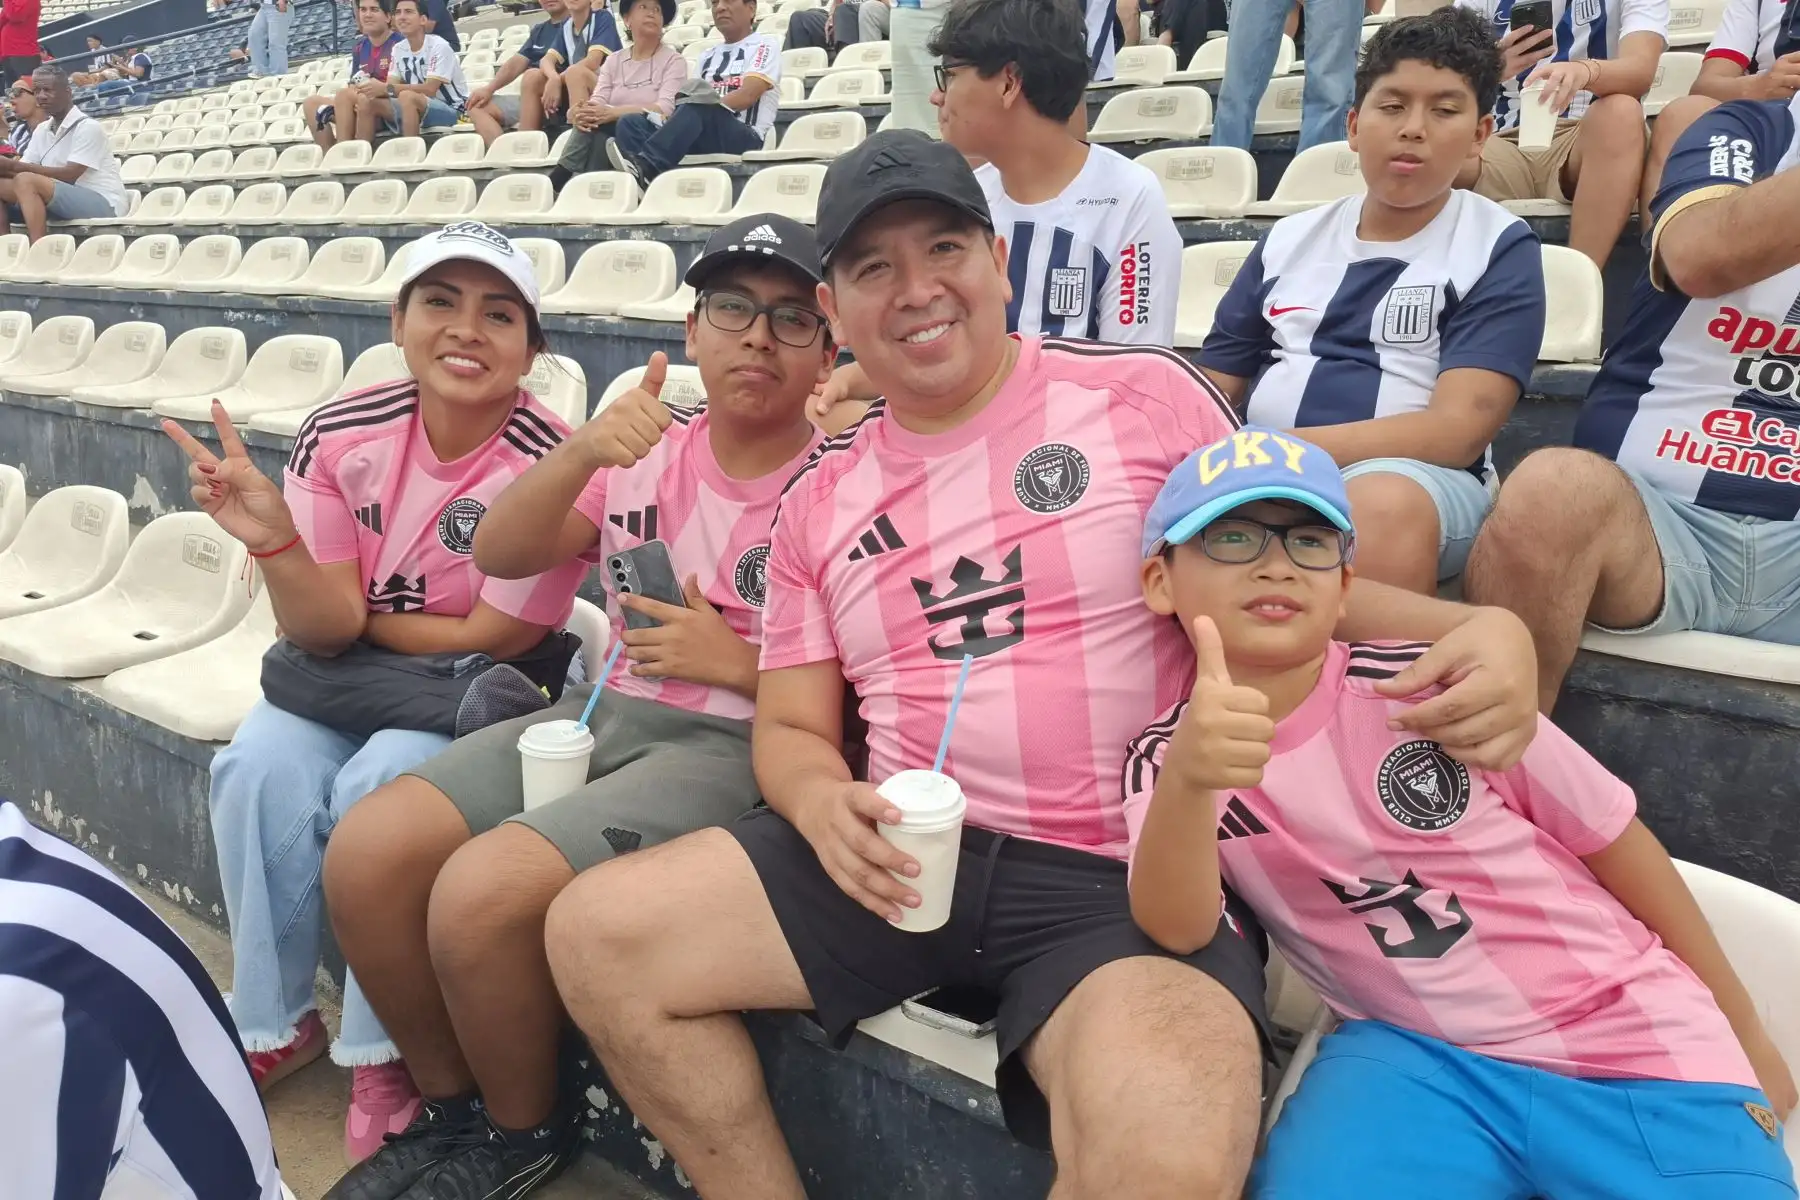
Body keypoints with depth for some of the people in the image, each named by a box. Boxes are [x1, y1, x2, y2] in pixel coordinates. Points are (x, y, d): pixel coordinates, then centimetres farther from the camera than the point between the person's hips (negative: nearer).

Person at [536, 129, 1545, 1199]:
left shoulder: (1147, 396, 1)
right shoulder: (820, 498, 12)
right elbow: (792, 729, 15)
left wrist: (1478, 629, -13)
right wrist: (825, 806, -9)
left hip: (1134, 876, -4)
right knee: (596, 932, -8)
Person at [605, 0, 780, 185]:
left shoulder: (765, 45, 9)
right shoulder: (708, 56, 27)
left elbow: (747, 95, -8)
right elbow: (692, 98, 15)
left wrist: (709, 106, -20)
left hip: (744, 139, -6)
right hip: (702, 137, 6)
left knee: (698, 108, -36)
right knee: (631, 122, -14)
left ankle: (646, 165, -48)